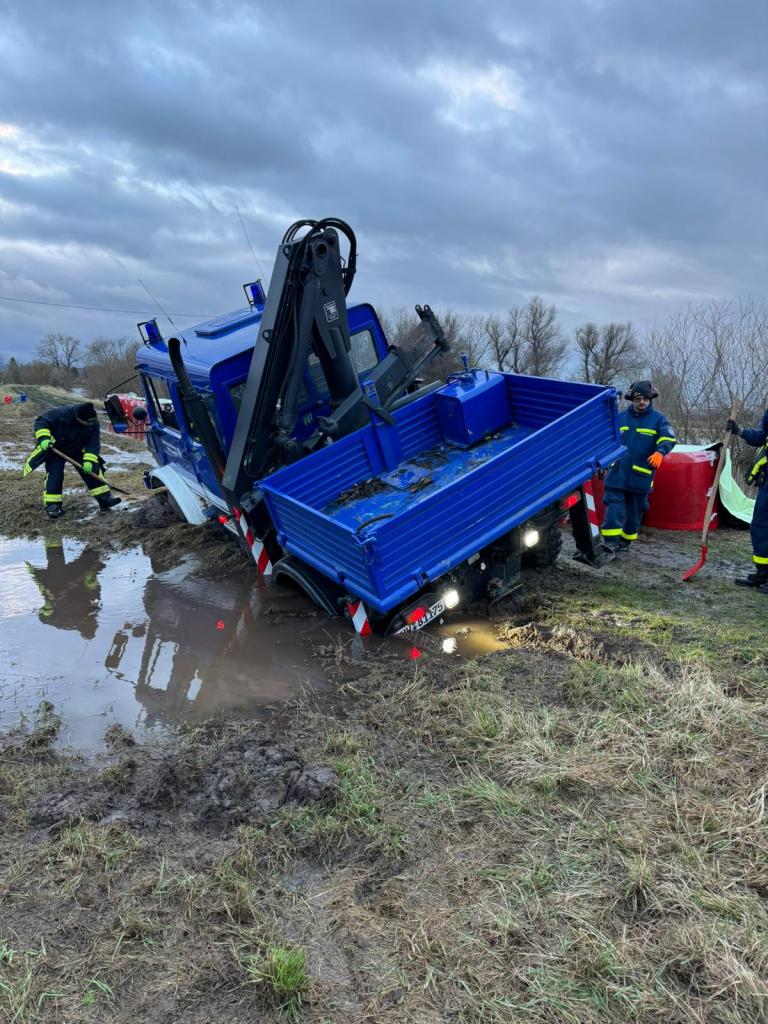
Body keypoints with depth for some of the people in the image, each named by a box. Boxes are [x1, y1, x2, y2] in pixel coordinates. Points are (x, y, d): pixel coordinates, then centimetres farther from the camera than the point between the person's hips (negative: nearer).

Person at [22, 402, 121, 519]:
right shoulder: (62, 413, -33)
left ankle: (104, 497, 4)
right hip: (56, 448, -3)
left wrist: (89, 460, -32)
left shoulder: (93, 423, -22)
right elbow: (41, 421, -25)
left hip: (78, 450, 4)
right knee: (54, 473, -14)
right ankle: (52, 505, -8)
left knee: (92, 470, -4)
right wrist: (43, 438, -38)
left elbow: (93, 443, -19)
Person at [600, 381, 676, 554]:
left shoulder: (658, 418, 2)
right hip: (617, 472, 1)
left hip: (641, 475, -1)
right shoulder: (621, 417, 10)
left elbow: (668, 438, -12)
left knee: (634, 510, 11)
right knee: (614, 507, -9)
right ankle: (610, 542, -11)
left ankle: (626, 540, 27)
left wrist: (660, 452, -32)